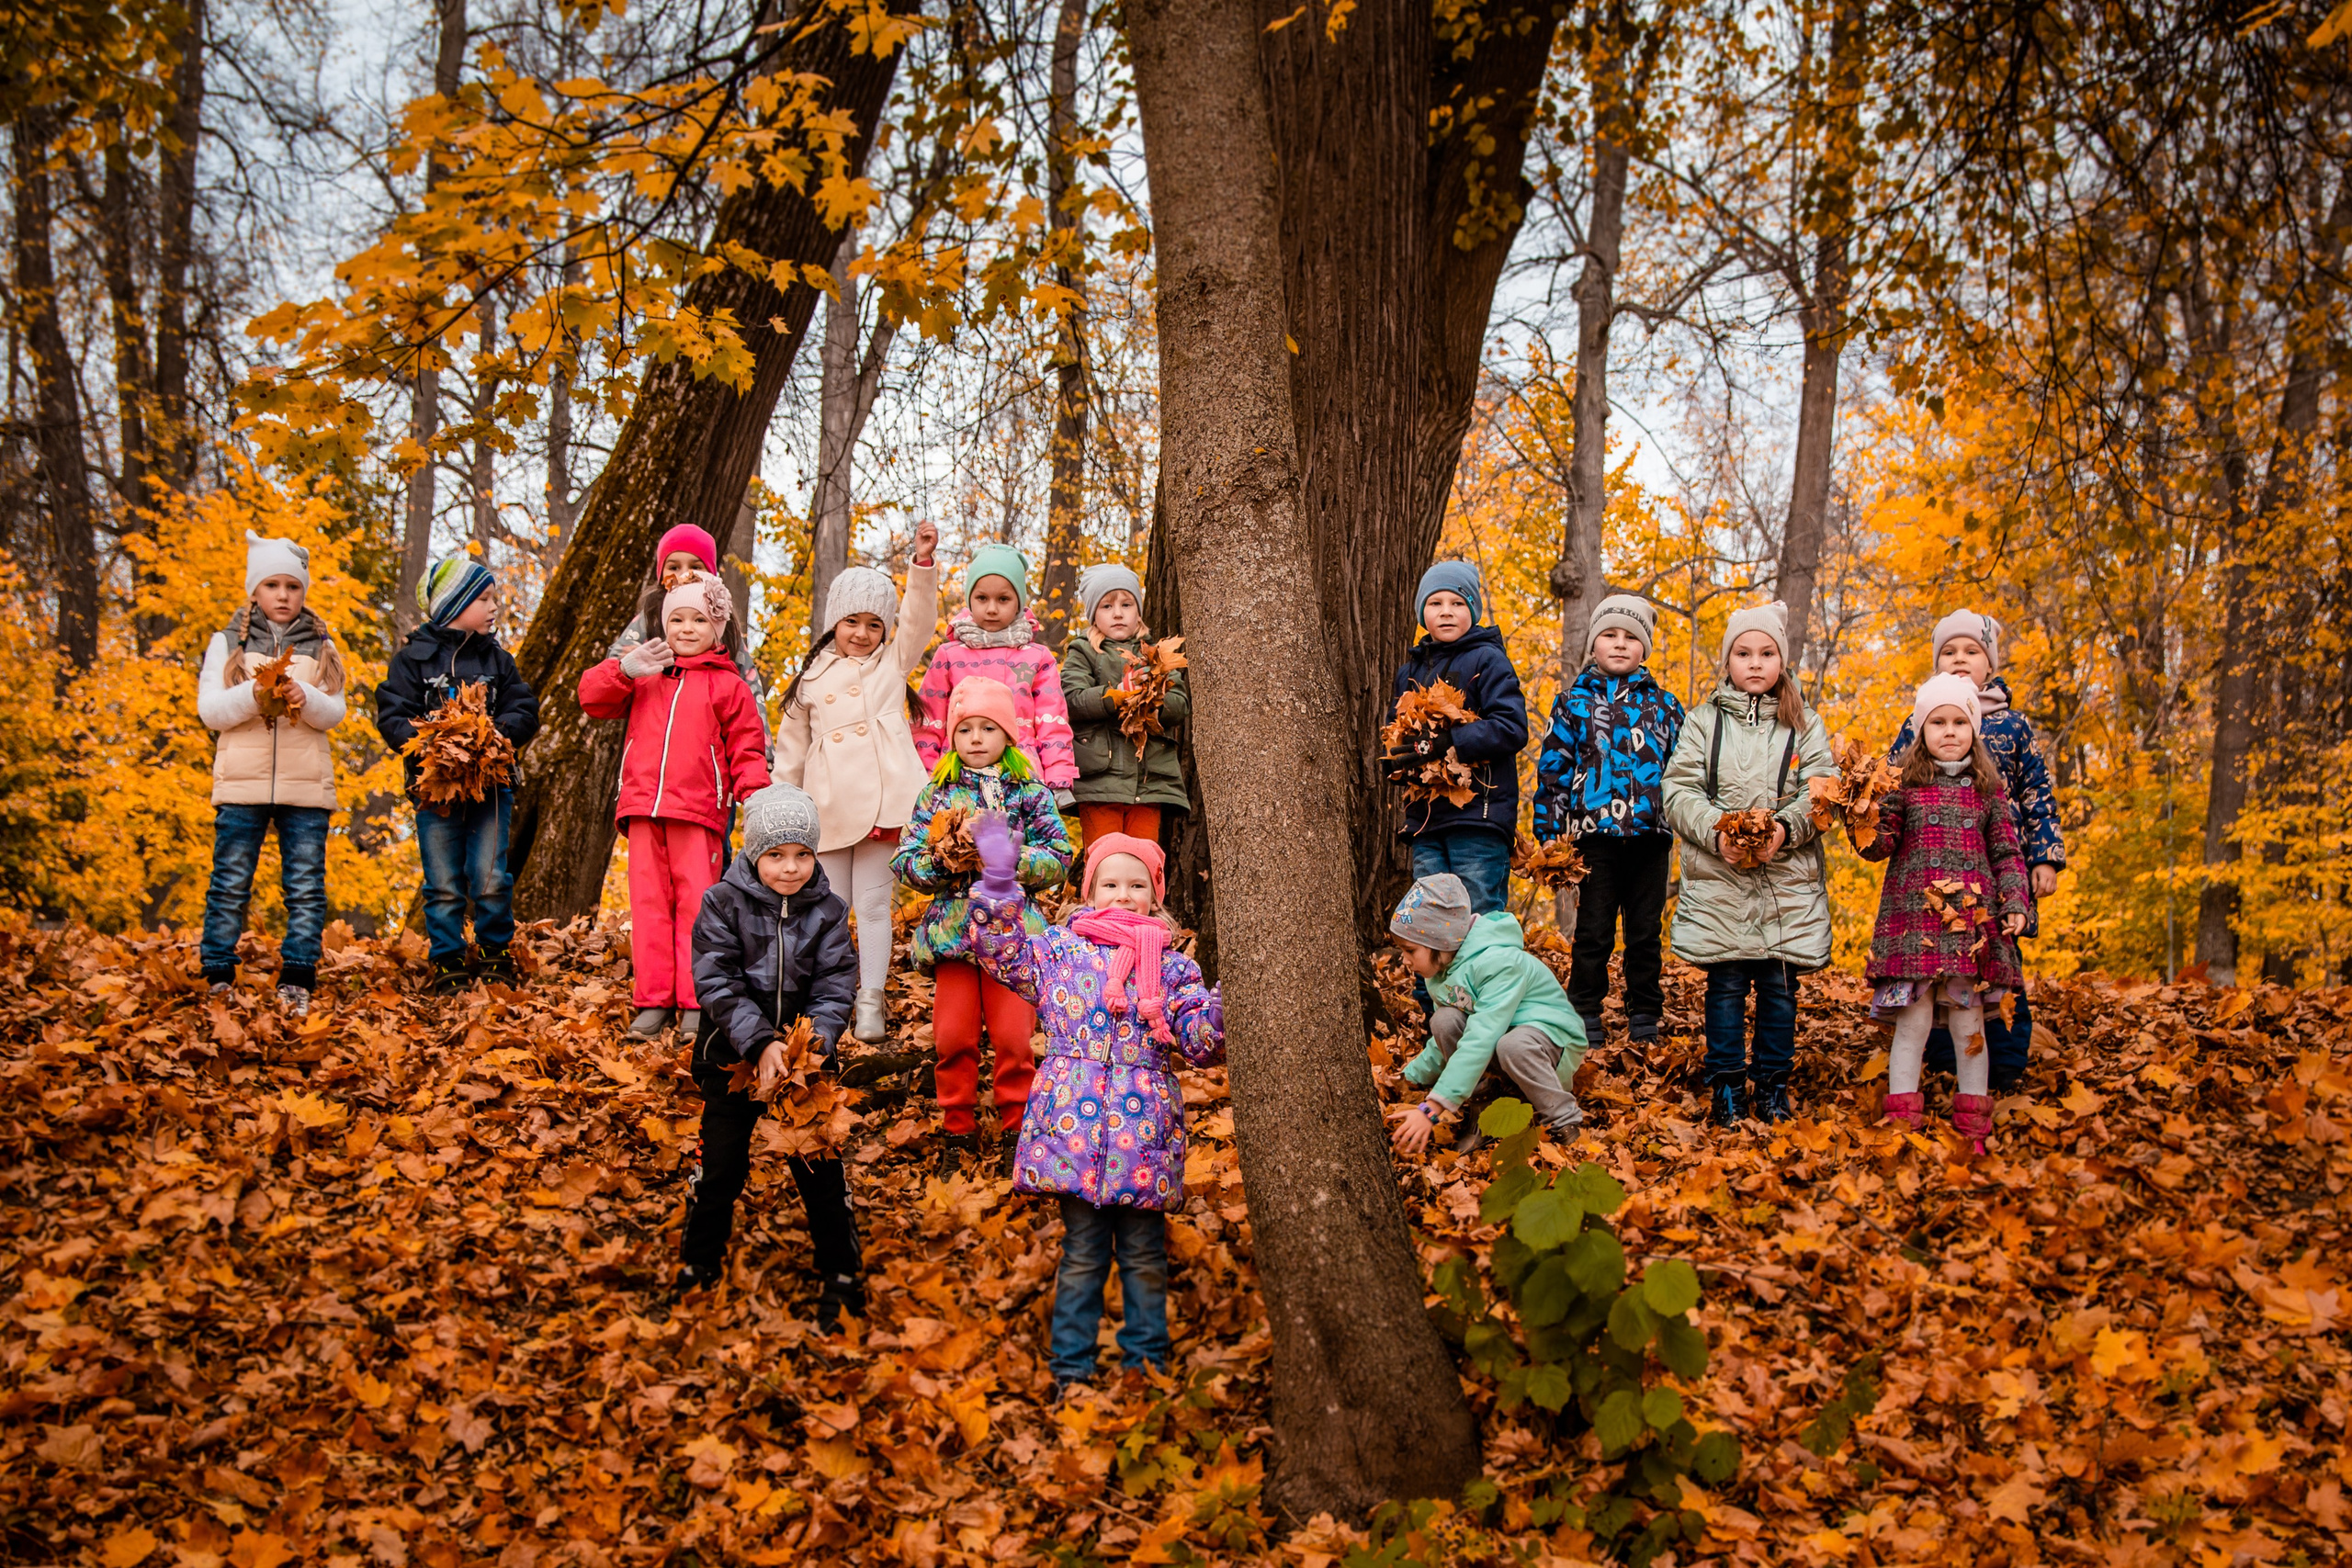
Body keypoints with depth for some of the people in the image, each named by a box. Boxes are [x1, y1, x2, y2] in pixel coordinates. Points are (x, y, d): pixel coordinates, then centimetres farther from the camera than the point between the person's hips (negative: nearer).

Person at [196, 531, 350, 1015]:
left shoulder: (321, 647, 13)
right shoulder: (228, 644, 9)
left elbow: (336, 712, 5)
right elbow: (210, 711, 1)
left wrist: (306, 698, -17)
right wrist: (255, 694, -16)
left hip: (306, 785, 1)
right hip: (242, 783, -1)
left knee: (306, 886, -1)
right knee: (231, 883, 0)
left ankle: (297, 981, 3)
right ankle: (218, 978, 9)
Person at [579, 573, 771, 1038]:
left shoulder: (728, 684, 8)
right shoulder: (645, 675, 17)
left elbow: (746, 747, 7)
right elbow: (592, 698, 10)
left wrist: (754, 795, -6)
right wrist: (625, 669, -6)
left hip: (698, 812, -3)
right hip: (643, 809, 3)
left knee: (696, 904, -5)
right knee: (650, 904, 4)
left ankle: (695, 1004, -1)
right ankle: (654, 1001, 8)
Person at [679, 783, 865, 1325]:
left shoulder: (828, 911, -4)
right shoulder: (723, 903, -10)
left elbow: (835, 990, -7)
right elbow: (717, 983, -16)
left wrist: (811, 1045, -25)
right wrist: (760, 1044, -27)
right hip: (732, 1057, -1)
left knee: (820, 1168, 3)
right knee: (720, 1165, 9)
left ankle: (840, 1274, 18)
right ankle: (699, 1267, 29)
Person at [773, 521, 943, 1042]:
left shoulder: (894, 661, 10)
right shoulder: (813, 675, 13)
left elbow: (919, 616, -6)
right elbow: (792, 745, 17)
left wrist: (923, 563, -19)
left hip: (882, 804, -2)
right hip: (829, 809, 2)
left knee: (873, 903, 0)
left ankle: (871, 1002, 4)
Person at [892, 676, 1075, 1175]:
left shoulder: (1030, 791, 5)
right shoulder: (937, 792, 9)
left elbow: (1059, 858, -2)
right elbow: (904, 861, 5)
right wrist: (938, 862, -14)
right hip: (952, 925, 1)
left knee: (1013, 1037, -4)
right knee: (953, 1037, 1)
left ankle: (1017, 1130, 12)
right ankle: (958, 1131, 17)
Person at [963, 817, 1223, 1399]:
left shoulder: (1173, 966, 8)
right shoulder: (1059, 947, 6)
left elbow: (1200, 1043, 4)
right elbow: (1001, 951, -1)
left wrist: (1218, 1013, -16)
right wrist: (999, 882, -10)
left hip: (1144, 1131, 1)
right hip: (1075, 1126, -1)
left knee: (1144, 1255, 10)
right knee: (1082, 1253, 6)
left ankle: (1147, 1357, 25)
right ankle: (1071, 1364, 19)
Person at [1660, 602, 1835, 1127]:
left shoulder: (1804, 725, 11)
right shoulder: (1703, 722, 9)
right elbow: (1680, 792, 0)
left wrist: (1786, 828, -17)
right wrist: (1717, 831, -17)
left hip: (1789, 881, 1)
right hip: (1717, 880, -1)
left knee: (1780, 983, 3)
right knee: (1726, 982, 1)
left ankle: (1773, 1084, 16)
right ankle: (1726, 1084, 12)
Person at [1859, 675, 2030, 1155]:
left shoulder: (1988, 788, 10)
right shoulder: (1904, 783, 5)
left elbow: (2007, 853, 13)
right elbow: (1880, 846, -1)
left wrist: (2015, 904, 2)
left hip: (1973, 921, 2)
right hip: (1913, 919, -2)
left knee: (1969, 1024, 6)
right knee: (1913, 1022, -1)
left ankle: (1973, 1128, 15)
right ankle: (1902, 1123, 7)